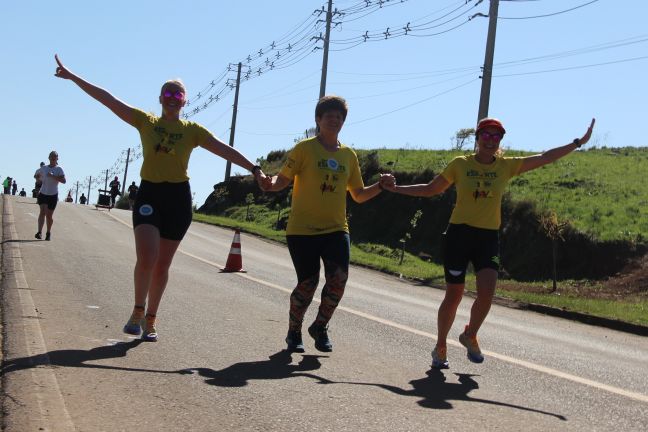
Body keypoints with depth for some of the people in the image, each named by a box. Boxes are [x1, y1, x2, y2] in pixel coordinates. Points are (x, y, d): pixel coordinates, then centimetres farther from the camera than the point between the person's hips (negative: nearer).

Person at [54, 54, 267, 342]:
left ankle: (150, 320, 22)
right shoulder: (145, 121, 3)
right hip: (148, 194, -1)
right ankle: (138, 311, 1)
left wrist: (253, 169, -13)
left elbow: (224, 150, -2)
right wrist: (73, 77, -3)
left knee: (162, 265, 8)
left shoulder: (192, 130, 4)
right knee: (147, 257, -20)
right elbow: (108, 99, 0)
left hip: (178, 198, 1)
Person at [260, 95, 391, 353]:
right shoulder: (305, 148, -2)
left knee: (339, 278, -14)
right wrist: (270, 184, -26)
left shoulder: (349, 155, 10)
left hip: (336, 228, 3)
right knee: (307, 283, -2)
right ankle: (294, 332, 25)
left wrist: (380, 186, -1)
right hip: (302, 229, -3)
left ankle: (320, 327, 12)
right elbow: (284, 179, -5)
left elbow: (359, 195, 15)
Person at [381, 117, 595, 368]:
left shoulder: (507, 166, 5)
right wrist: (396, 189, 5)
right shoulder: (460, 164, 0)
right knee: (454, 296, 2)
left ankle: (470, 336, 15)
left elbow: (545, 158, 5)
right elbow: (431, 189, 10)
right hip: (459, 234, -2)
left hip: (489, 238, 2)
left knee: (487, 293, -14)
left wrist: (578, 143, 1)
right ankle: (440, 347, 23)